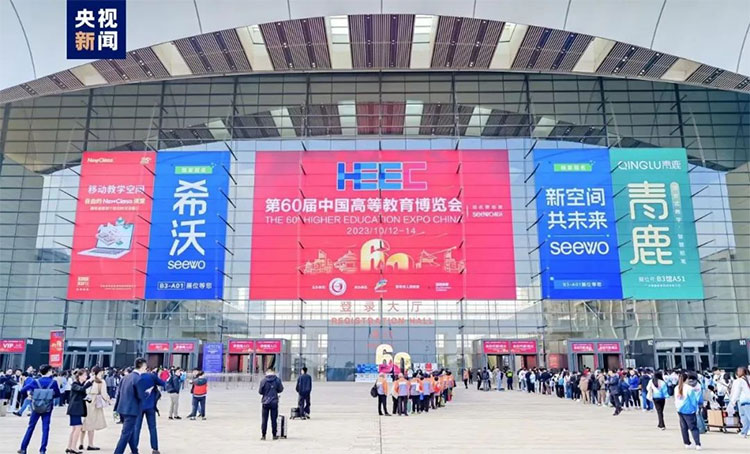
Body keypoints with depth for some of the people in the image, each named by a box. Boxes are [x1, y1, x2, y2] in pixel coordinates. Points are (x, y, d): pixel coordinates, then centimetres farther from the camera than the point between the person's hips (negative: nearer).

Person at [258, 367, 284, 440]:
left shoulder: (263, 380, -7)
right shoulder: (277, 380, -5)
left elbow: (260, 391, -2)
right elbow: (280, 390, 2)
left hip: (265, 402, 0)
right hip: (274, 402, 0)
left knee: (264, 420, 7)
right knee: (274, 419, 7)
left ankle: (263, 435, 9)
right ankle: (274, 435, 11)